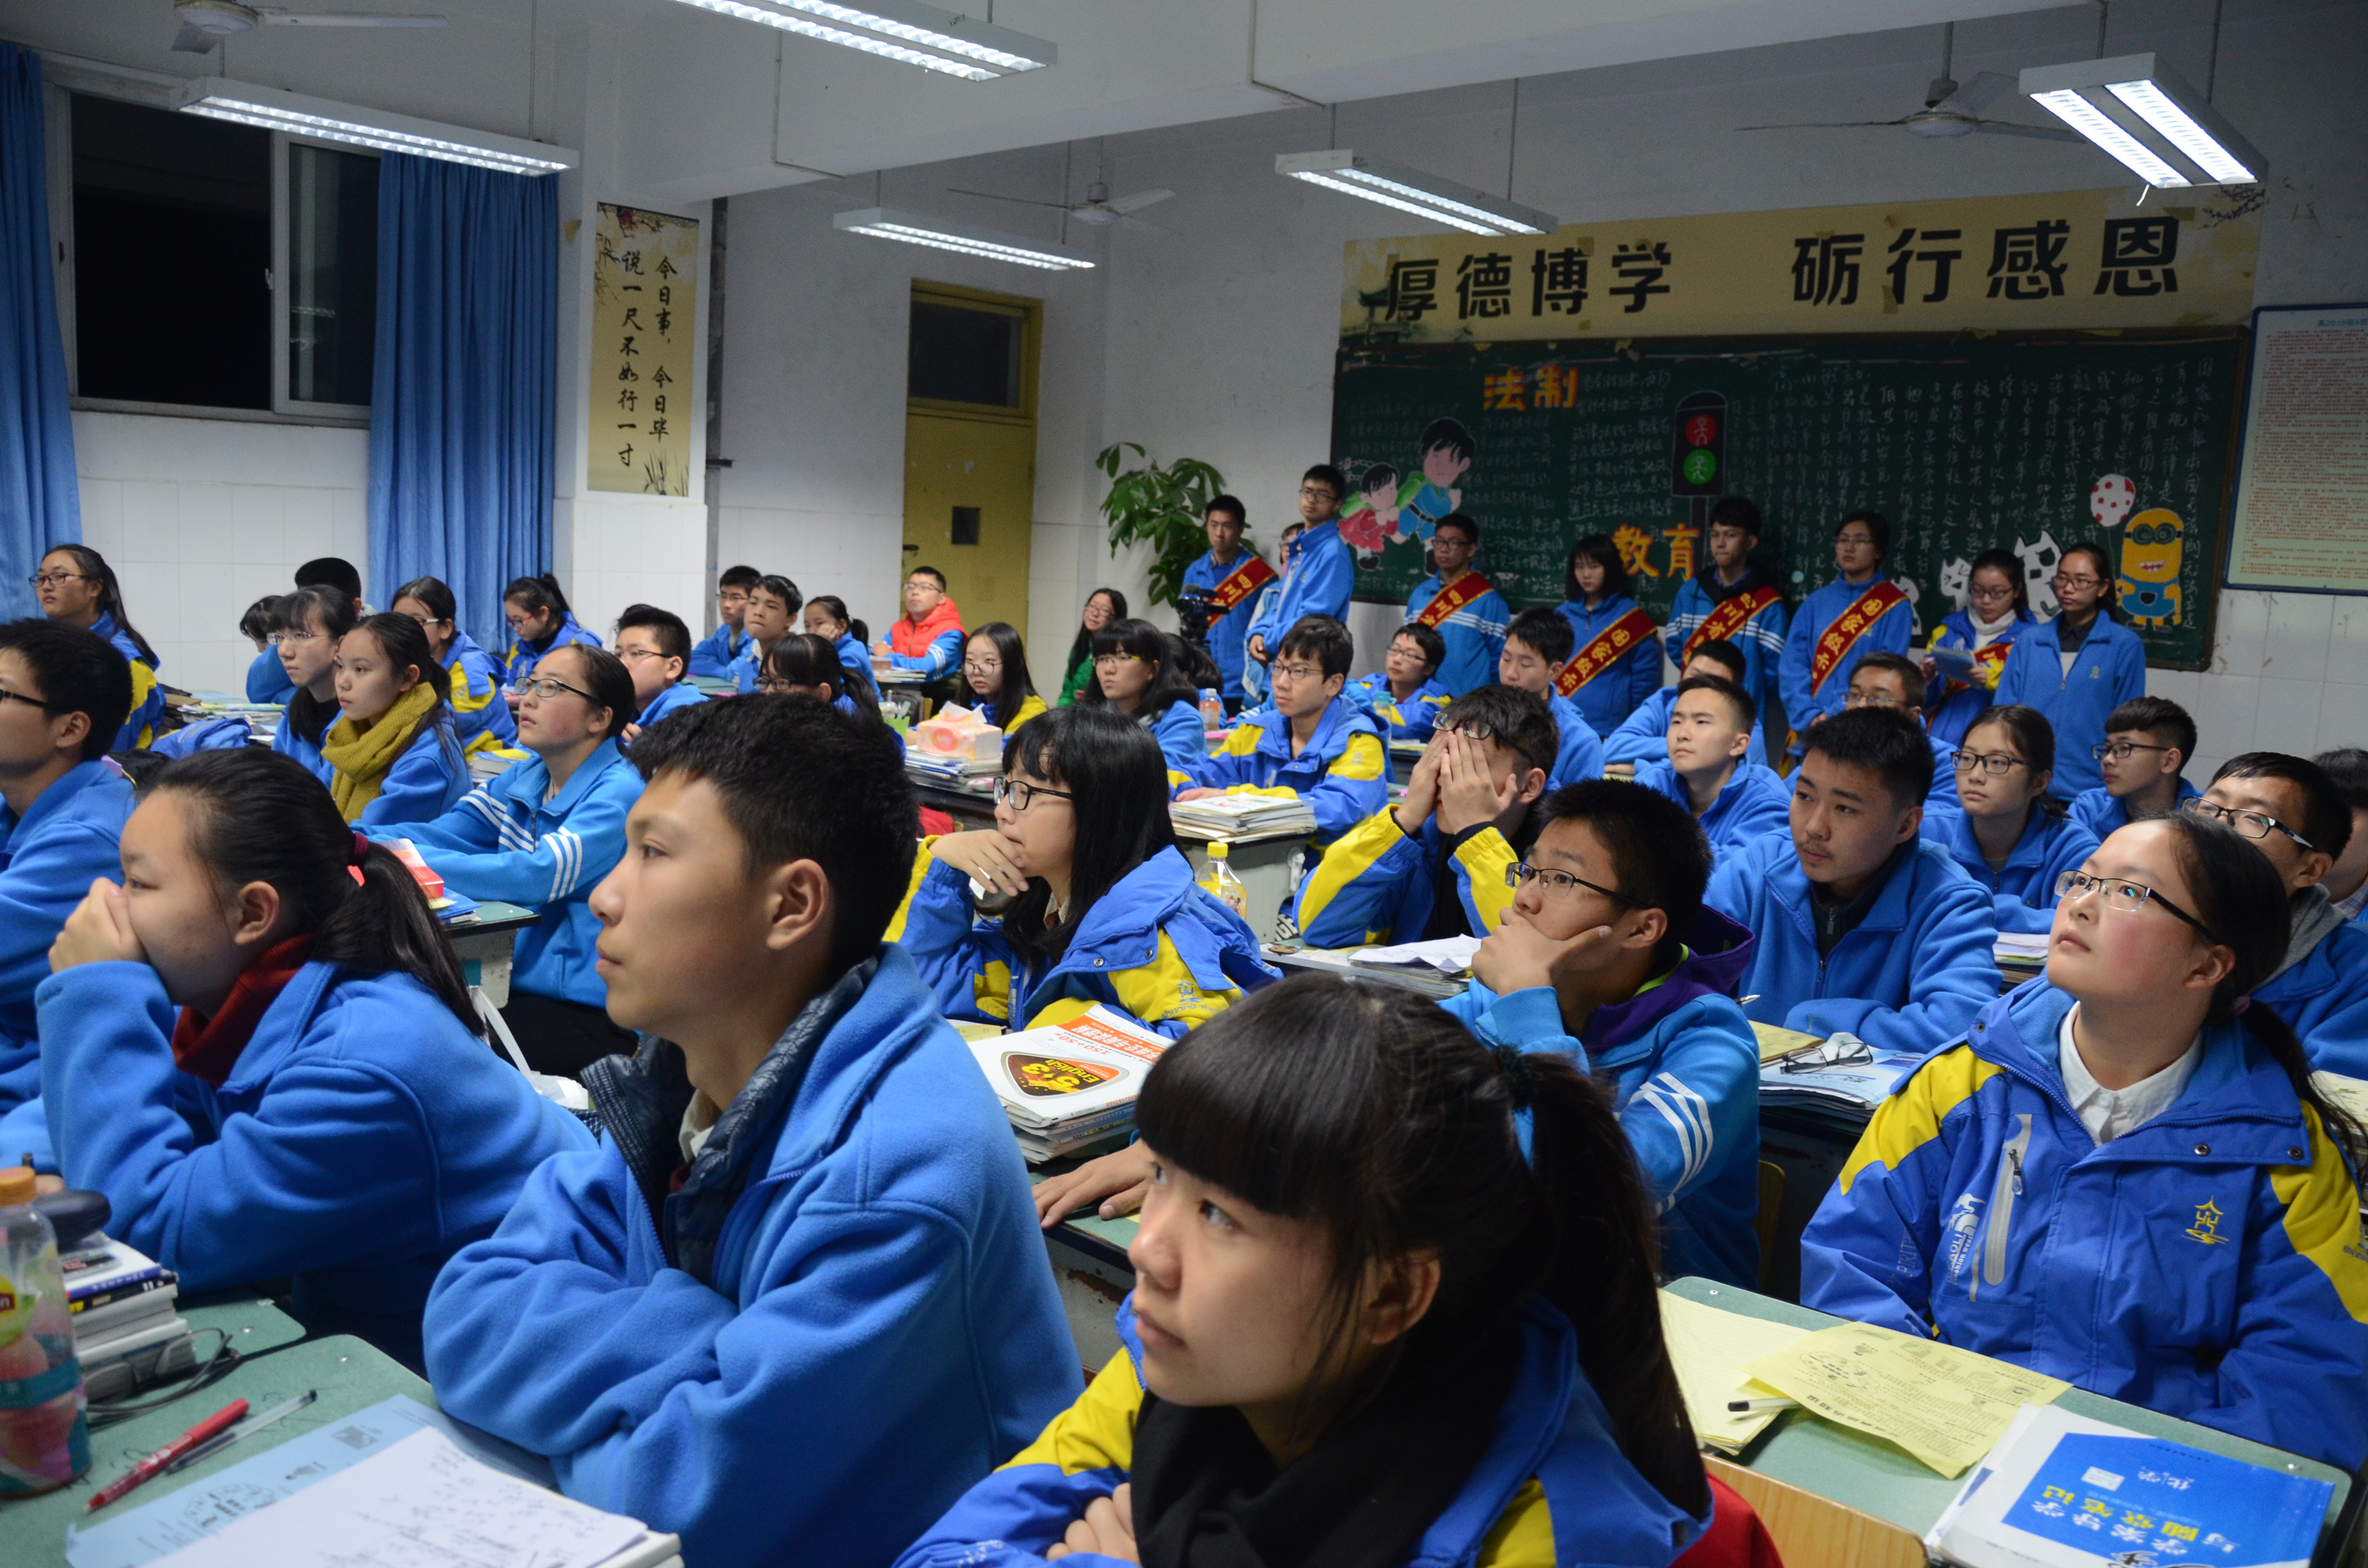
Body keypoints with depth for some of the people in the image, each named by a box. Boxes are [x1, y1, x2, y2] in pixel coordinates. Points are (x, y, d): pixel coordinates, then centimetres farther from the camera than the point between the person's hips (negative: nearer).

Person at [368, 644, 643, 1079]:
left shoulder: (621, 793, -15)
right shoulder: (523, 780, 11)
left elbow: (539, 876, -27)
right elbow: (440, 833, 1)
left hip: (593, 1011, -7)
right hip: (521, 988, 7)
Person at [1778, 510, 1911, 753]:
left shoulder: (1895, 607, 2)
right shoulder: (1816, 602, 11)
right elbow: (1791, 666, 5)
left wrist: (1834, 716, -14)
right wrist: (1811, 717, -9)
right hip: (1810, 732, 3)